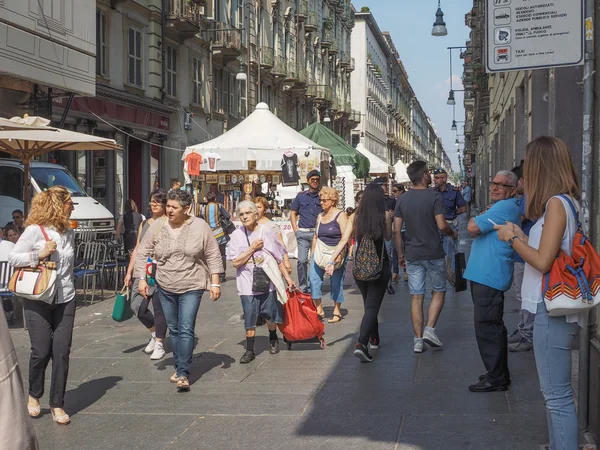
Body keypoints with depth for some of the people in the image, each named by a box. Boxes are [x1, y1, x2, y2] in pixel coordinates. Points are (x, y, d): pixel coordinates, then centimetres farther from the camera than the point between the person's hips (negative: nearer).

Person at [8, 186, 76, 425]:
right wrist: (39, 255, -20)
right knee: (41, 351, -1)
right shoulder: (34, 230, -10)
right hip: (38, 301, -4)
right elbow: (13, 258, -8)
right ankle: (34, 396, 25)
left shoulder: (69, 232, 8)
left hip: (65, 300, 5)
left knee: (62, 352, 1)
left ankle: (57, 404, 11)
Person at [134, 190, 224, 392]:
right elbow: (142, 253, 4)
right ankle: (179, 366, 27)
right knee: (173, 329, 13)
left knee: (186, 330, -12)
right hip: (165, 287, 3)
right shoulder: (157, 227, -2)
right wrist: (141, 279, -4)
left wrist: (215, 283, -5)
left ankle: (183, 373, -12)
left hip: (191, 287, -3)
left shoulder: (200, 227, -7)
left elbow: (213, 255, -2)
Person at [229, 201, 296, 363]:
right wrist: (252, 248, -15)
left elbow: (279, 258, 5)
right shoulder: (237, 235, -5)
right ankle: (249, 350, 8)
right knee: (249, 319, -2)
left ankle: (273, 340, 37)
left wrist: (287, 277, 5)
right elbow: (236, 262, -9)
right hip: (247, 284, -1)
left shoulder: (266, 232, -3)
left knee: (270, 315, 11)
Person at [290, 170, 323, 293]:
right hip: (303, 233, 0)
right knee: (302, 260, -6)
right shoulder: (301, 196, 11)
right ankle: (303, 287, 2)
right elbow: (293, 213, 15)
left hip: (318, 233, 0)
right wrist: (296, 230, 4)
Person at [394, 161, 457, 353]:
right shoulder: (434, 197, -10)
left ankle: (418, 340, 6)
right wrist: (453, 233, 5)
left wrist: (400, 253, 14)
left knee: (416, 297, 6)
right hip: (433, 254, -4)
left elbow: (397, 230, 4)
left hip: (412, 255, 4)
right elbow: (442, 225, -16)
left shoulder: (402, 199, 4)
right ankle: (430, 329, 0)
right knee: (439, 291, 14)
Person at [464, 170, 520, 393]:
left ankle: (496, 378, -2)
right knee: (492, 326, 17)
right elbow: (476, 231, 21)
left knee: (487, 326, -8)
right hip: (485, 275, 11)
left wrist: (475, 219, 1)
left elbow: (473, 228, -19)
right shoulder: (502, 207, 21)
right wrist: (480, 221, 1)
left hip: (489, 276, -11)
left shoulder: (504, 207, -15)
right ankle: (499, 373, 26)